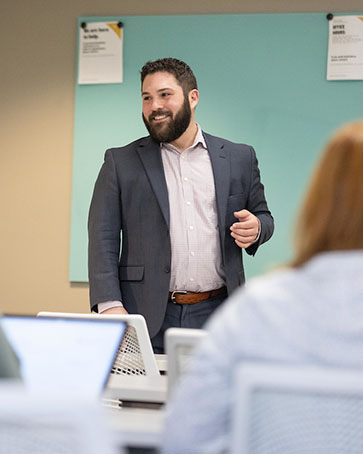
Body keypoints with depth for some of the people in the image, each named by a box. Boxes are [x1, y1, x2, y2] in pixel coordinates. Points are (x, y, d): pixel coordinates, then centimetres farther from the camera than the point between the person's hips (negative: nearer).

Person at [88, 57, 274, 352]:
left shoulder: (239, 159, 10)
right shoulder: (121, 162, 7)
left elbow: (263, 216, 19)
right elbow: (103, 238, 1)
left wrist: (255, 228, -6)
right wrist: (110, 304, -11)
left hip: (217, 317, 1)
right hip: (148, 317, -1)